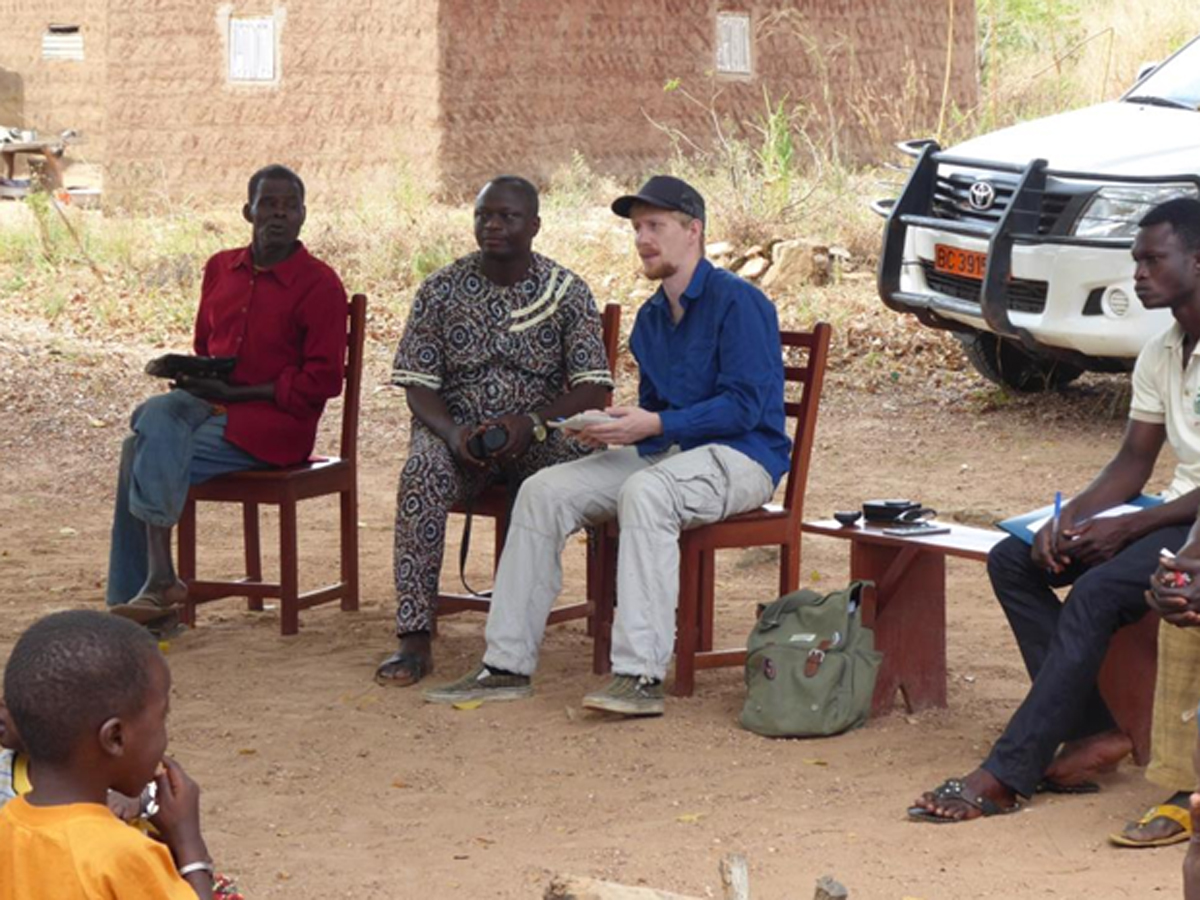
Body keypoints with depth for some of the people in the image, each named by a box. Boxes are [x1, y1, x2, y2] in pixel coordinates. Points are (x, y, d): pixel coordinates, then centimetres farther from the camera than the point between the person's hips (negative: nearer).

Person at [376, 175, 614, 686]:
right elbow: (418, 384, -1)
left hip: (538, 435, 0)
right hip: (456, 430, 0)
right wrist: (452, 433, -22)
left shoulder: (567, 292, 1)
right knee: (422, 471, -34)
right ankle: (414, 639, -35)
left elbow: (592, 388, -5)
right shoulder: (441, 290, 2)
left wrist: (532, 423, -22)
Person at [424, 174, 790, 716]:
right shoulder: (651, 316, 16)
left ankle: (640, 677, -41)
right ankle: (507, 666, -8)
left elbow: (745, 405, -19)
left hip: (741, 456, -8)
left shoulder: (737, 302, -11)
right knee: (544, 492, -8)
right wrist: (613, 428, 0)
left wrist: (655, 425, -24)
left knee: (646, 491, -39)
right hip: (666, 451, 9)